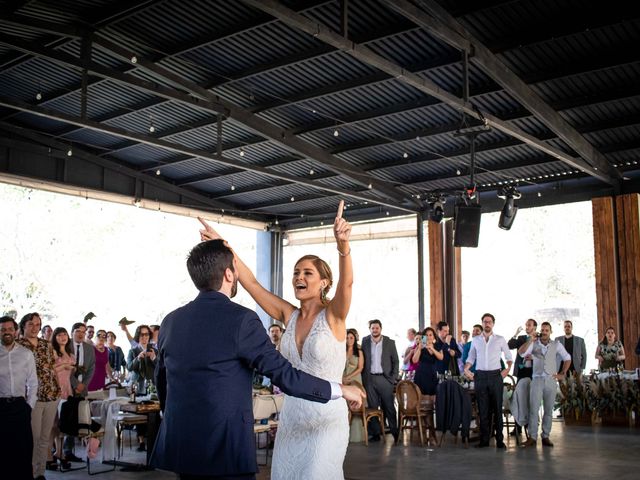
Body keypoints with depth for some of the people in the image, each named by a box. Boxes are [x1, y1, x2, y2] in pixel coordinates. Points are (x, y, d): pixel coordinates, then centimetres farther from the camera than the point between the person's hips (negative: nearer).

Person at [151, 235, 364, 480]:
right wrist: (339, 389, -3)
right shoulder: (240, 318, -14)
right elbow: (283, 374, -15)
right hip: (224, 449, -6)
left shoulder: (171, 320, 5)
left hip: (180, 446, 7)